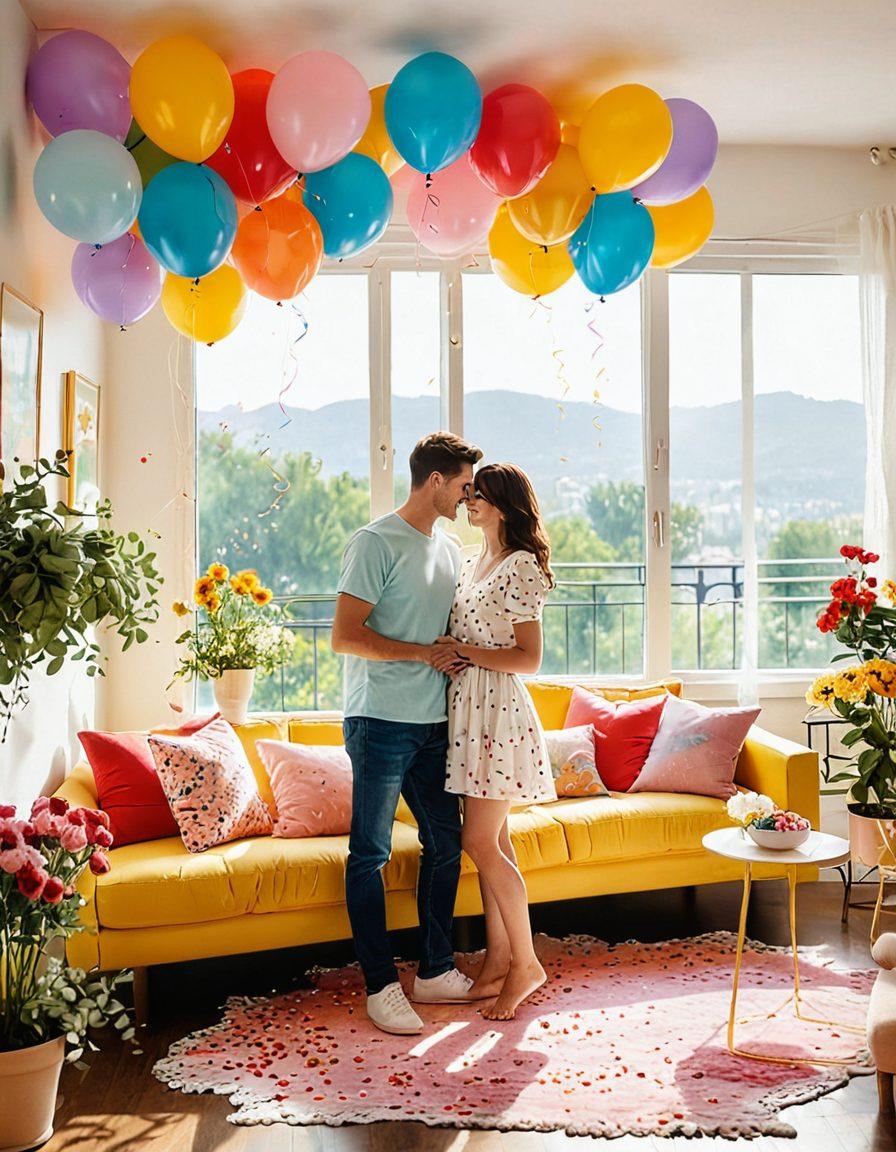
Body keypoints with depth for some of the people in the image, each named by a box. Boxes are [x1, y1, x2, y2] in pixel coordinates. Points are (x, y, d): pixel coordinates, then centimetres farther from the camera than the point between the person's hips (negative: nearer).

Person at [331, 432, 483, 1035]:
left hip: (433, 724, 8)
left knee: (446, 843, 11)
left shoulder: (450, 550, 16)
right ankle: (382, 985, 9)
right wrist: (423, 653, -15)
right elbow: (346, 635, -14)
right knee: (371, 853, 1)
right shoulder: (376, 543, -9)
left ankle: (436, 973, 24)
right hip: (382, 721, -8)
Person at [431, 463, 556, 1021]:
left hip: (499, 708, -9)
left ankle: (526, 963, 6)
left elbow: (529, 658, -14)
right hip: (467, 706, 9)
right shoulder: (471, 563, 16)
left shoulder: (522, 567, -11)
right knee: (493, 841, 11)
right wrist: (447, 656, 4)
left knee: (481, 841, -8)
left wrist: (466, 653, -15)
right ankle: (499, 962, 18)